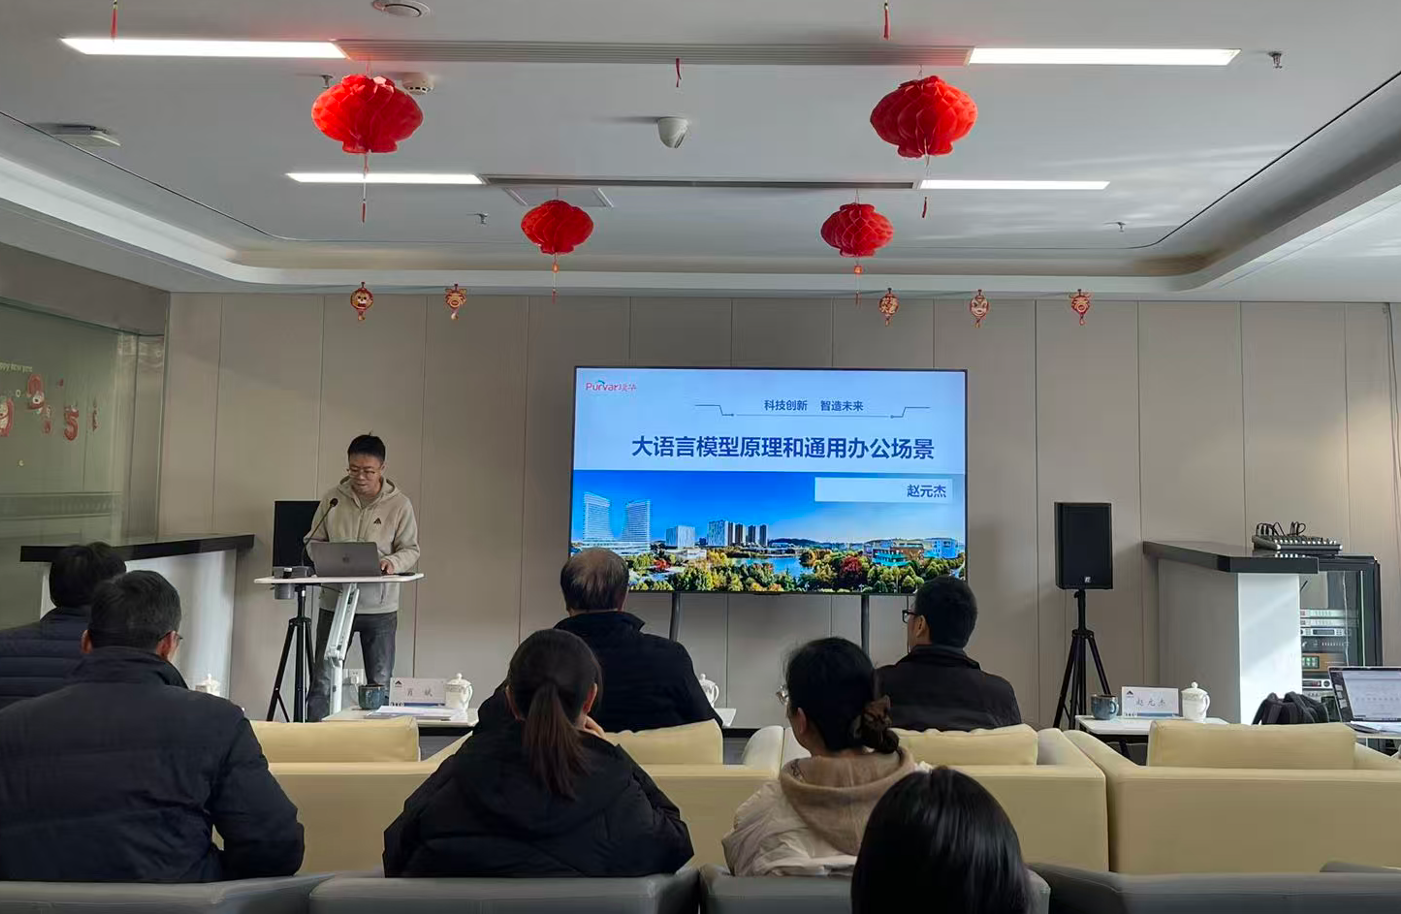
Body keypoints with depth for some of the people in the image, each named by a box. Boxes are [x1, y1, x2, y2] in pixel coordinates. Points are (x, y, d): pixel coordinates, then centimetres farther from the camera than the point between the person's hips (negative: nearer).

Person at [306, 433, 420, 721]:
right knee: (322, 682, 5)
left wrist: (393, 562, -22)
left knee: (380, 684, 10)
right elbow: (312, 541, 9)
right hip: (334, 602, 1)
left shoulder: (400, 504, -4)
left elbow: (411, 549, -1)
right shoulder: (332, 498, 1)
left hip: (380, 608, -1)